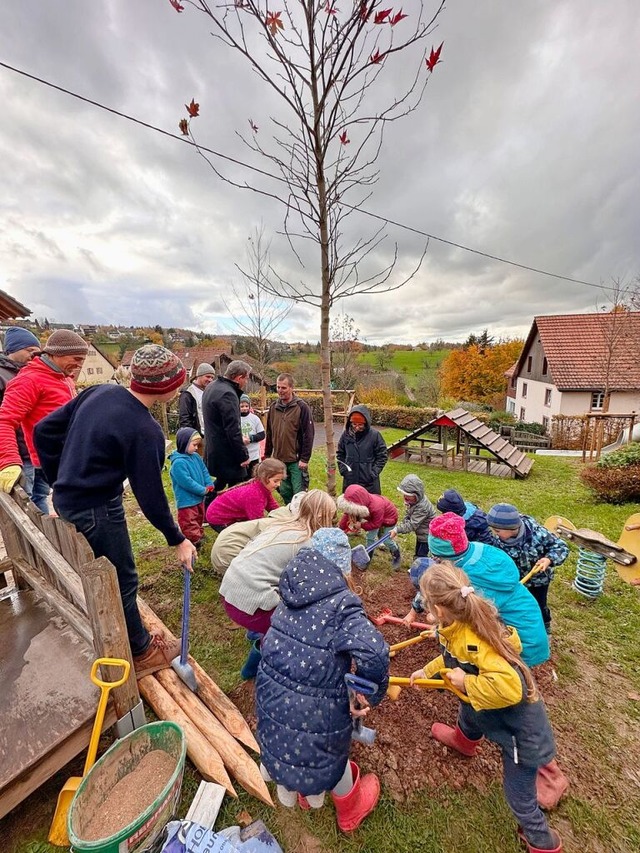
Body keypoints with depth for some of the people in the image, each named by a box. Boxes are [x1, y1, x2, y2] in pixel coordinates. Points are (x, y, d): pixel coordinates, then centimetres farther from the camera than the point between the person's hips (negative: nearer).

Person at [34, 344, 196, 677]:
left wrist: (61, 481, 13)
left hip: (66, 498, 9)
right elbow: (150, 494, -19)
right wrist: (178, 539, -7)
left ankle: (134, 636, 44)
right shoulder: (144, 431, -25)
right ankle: (141, 653, 30)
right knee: (123, 581, 10)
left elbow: (45, 430, 4)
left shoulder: (98, 392, -3)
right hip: (97, 510, -8)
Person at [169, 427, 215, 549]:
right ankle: (195, 541, 11)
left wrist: (210, 486, -6)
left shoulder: (196, 457, 2)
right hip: (187, 501, -9)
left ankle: (199, 537, 41)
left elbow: (204, 471, 8)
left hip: (199, 498, 10)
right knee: (190, 523, 3)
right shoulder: (178, 462, -26)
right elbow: (187, 482, -28)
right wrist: (204, 490, -19)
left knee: (199, 519, 25)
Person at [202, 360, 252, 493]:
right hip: (227, 455, -10)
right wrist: (243, 455, -15)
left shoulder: (212, 386, 10)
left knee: (221, 482, 25)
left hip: (213, 450, 10)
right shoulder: (227, 394, -23)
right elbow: (233, 431, -24)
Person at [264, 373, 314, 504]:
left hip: (296, 461, -5)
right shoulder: (273, 407, 8)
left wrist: (305, 459, -13)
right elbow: (269, 433, 15)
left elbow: (309, 434, -11)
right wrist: (267, 455, 14)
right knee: (284, 492, 15)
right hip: (278, 460, 6)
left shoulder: (301, 407, -9)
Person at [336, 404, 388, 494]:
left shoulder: (374, 435, -11)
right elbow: (340, 454, 11)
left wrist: (374, 472, -9)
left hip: (369, 482, -3)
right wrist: (343, 469, 1)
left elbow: (383, 455, -4)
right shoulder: (346, 434, -3)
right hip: (349, 481, 3)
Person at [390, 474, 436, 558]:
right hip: (421, 534, 9)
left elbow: (412, 524, -33)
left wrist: (397, 529, -33)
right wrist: (401, 526, -16)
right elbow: (407, 516, 2)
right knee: (417, 555, 21)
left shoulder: (422, 507, -34)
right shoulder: (412, 501, -8)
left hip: (427, 536, -9)